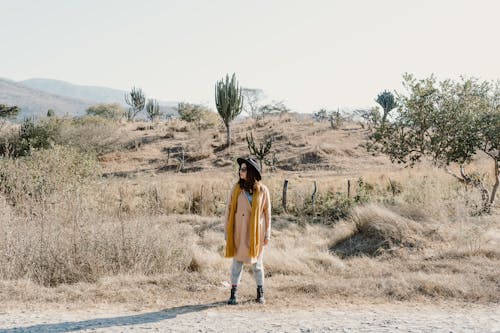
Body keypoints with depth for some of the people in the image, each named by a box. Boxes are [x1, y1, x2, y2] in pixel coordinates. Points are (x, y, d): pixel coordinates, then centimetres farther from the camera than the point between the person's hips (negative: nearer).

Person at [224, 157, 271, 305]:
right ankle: (233, 294, 11)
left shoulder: (263, 190, -3)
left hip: (256, 232, 0)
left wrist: (267, 234, 0)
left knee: (257, 262, 10)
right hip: (239, 232, 0)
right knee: (237, 262, 3)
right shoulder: (236, 189, -3)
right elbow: (229, 210, 0)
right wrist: (227, 232, -2)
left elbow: (267, 213, 1)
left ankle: (260, 293, 22)